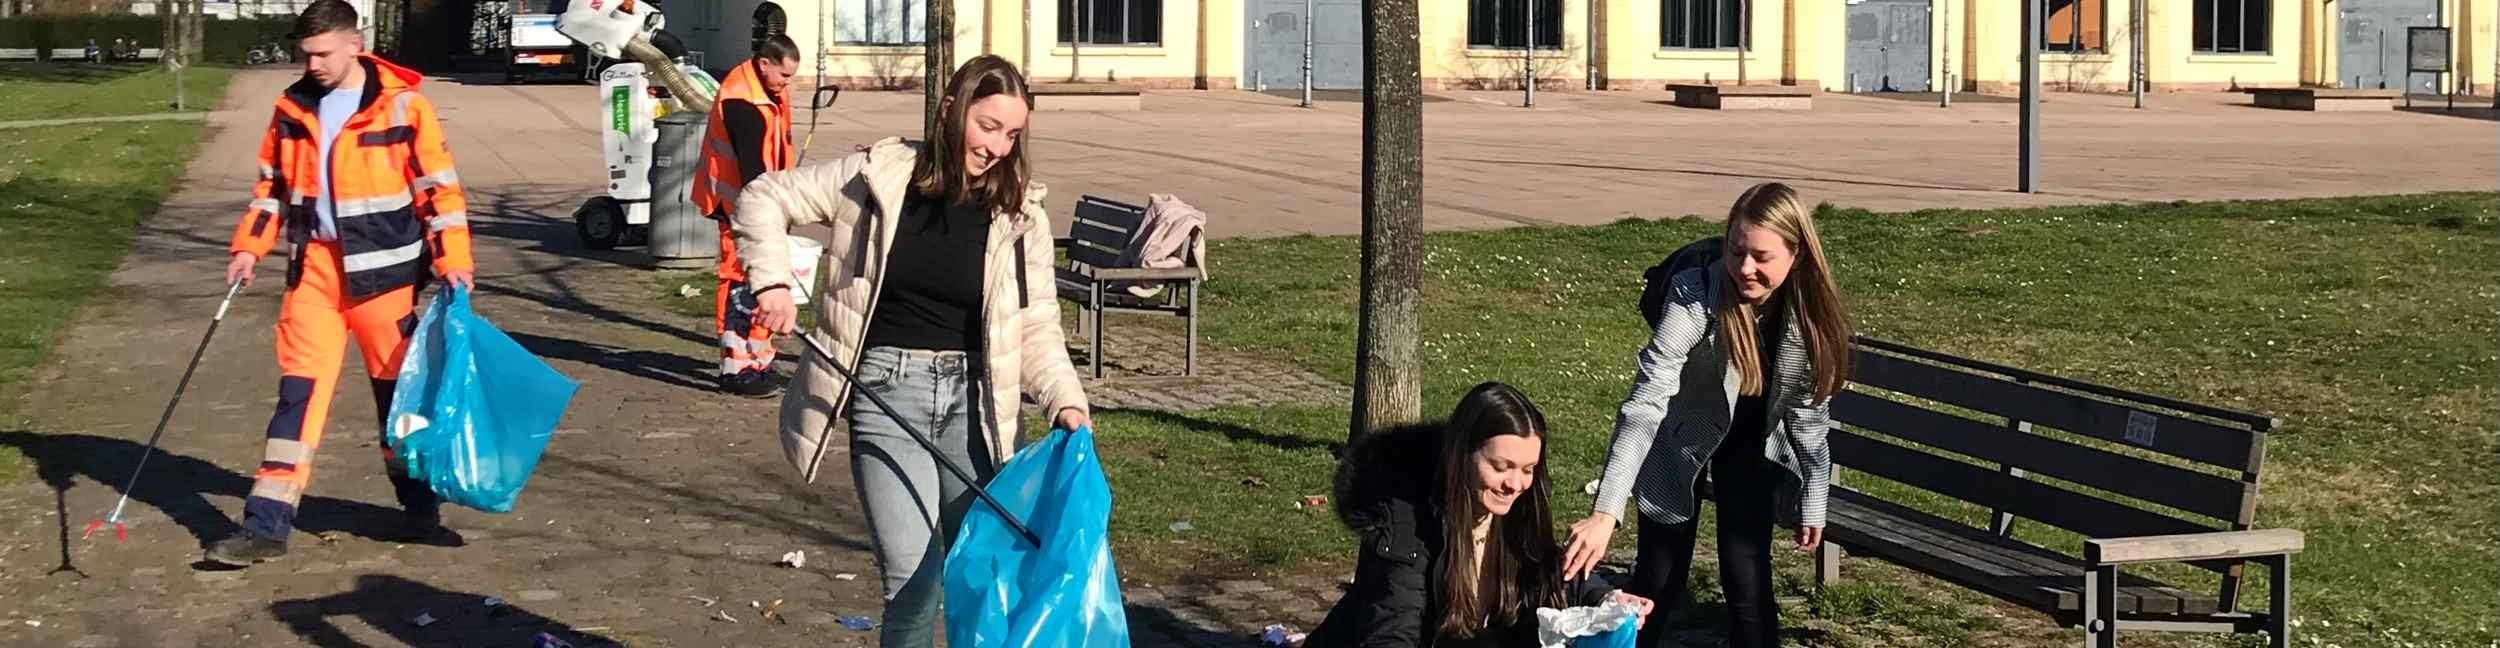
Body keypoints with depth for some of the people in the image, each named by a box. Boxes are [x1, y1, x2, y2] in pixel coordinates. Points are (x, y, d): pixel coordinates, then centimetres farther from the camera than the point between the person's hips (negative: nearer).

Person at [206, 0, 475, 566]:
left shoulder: (402, 105, -9)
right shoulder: (294, 108, 5)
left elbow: (438, 184, -7)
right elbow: (272, 183, 15)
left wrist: (452, 258, -13)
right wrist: (250, 246, 6)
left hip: (383, 270, -3)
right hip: (314, 265, 3)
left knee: (402, 389, 8)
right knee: (299, 389, -1)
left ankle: (421, 512, 22)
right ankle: (267, 525, -1)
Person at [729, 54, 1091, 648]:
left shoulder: (1019, 213, 2)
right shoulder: (878, 176, -3)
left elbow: (1036, 326, 3)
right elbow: (765, 198, 6)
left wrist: (1066, 399, -13)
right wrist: (772, 280, -9)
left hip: (974, 397, 3)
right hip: (888, 391, -2)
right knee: (914, 575, -12)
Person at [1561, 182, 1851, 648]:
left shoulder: (1809, 312, -20)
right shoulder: (1694, 298, -33)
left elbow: (1809, 412, -5)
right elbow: (1644, 406, -40)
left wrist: (1812, 501, -1)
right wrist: (1605, 513, -48)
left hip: (1751, 447, 3)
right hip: (1680, 444, -2)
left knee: (1748, 580, -4)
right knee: (1659, 579, 2)